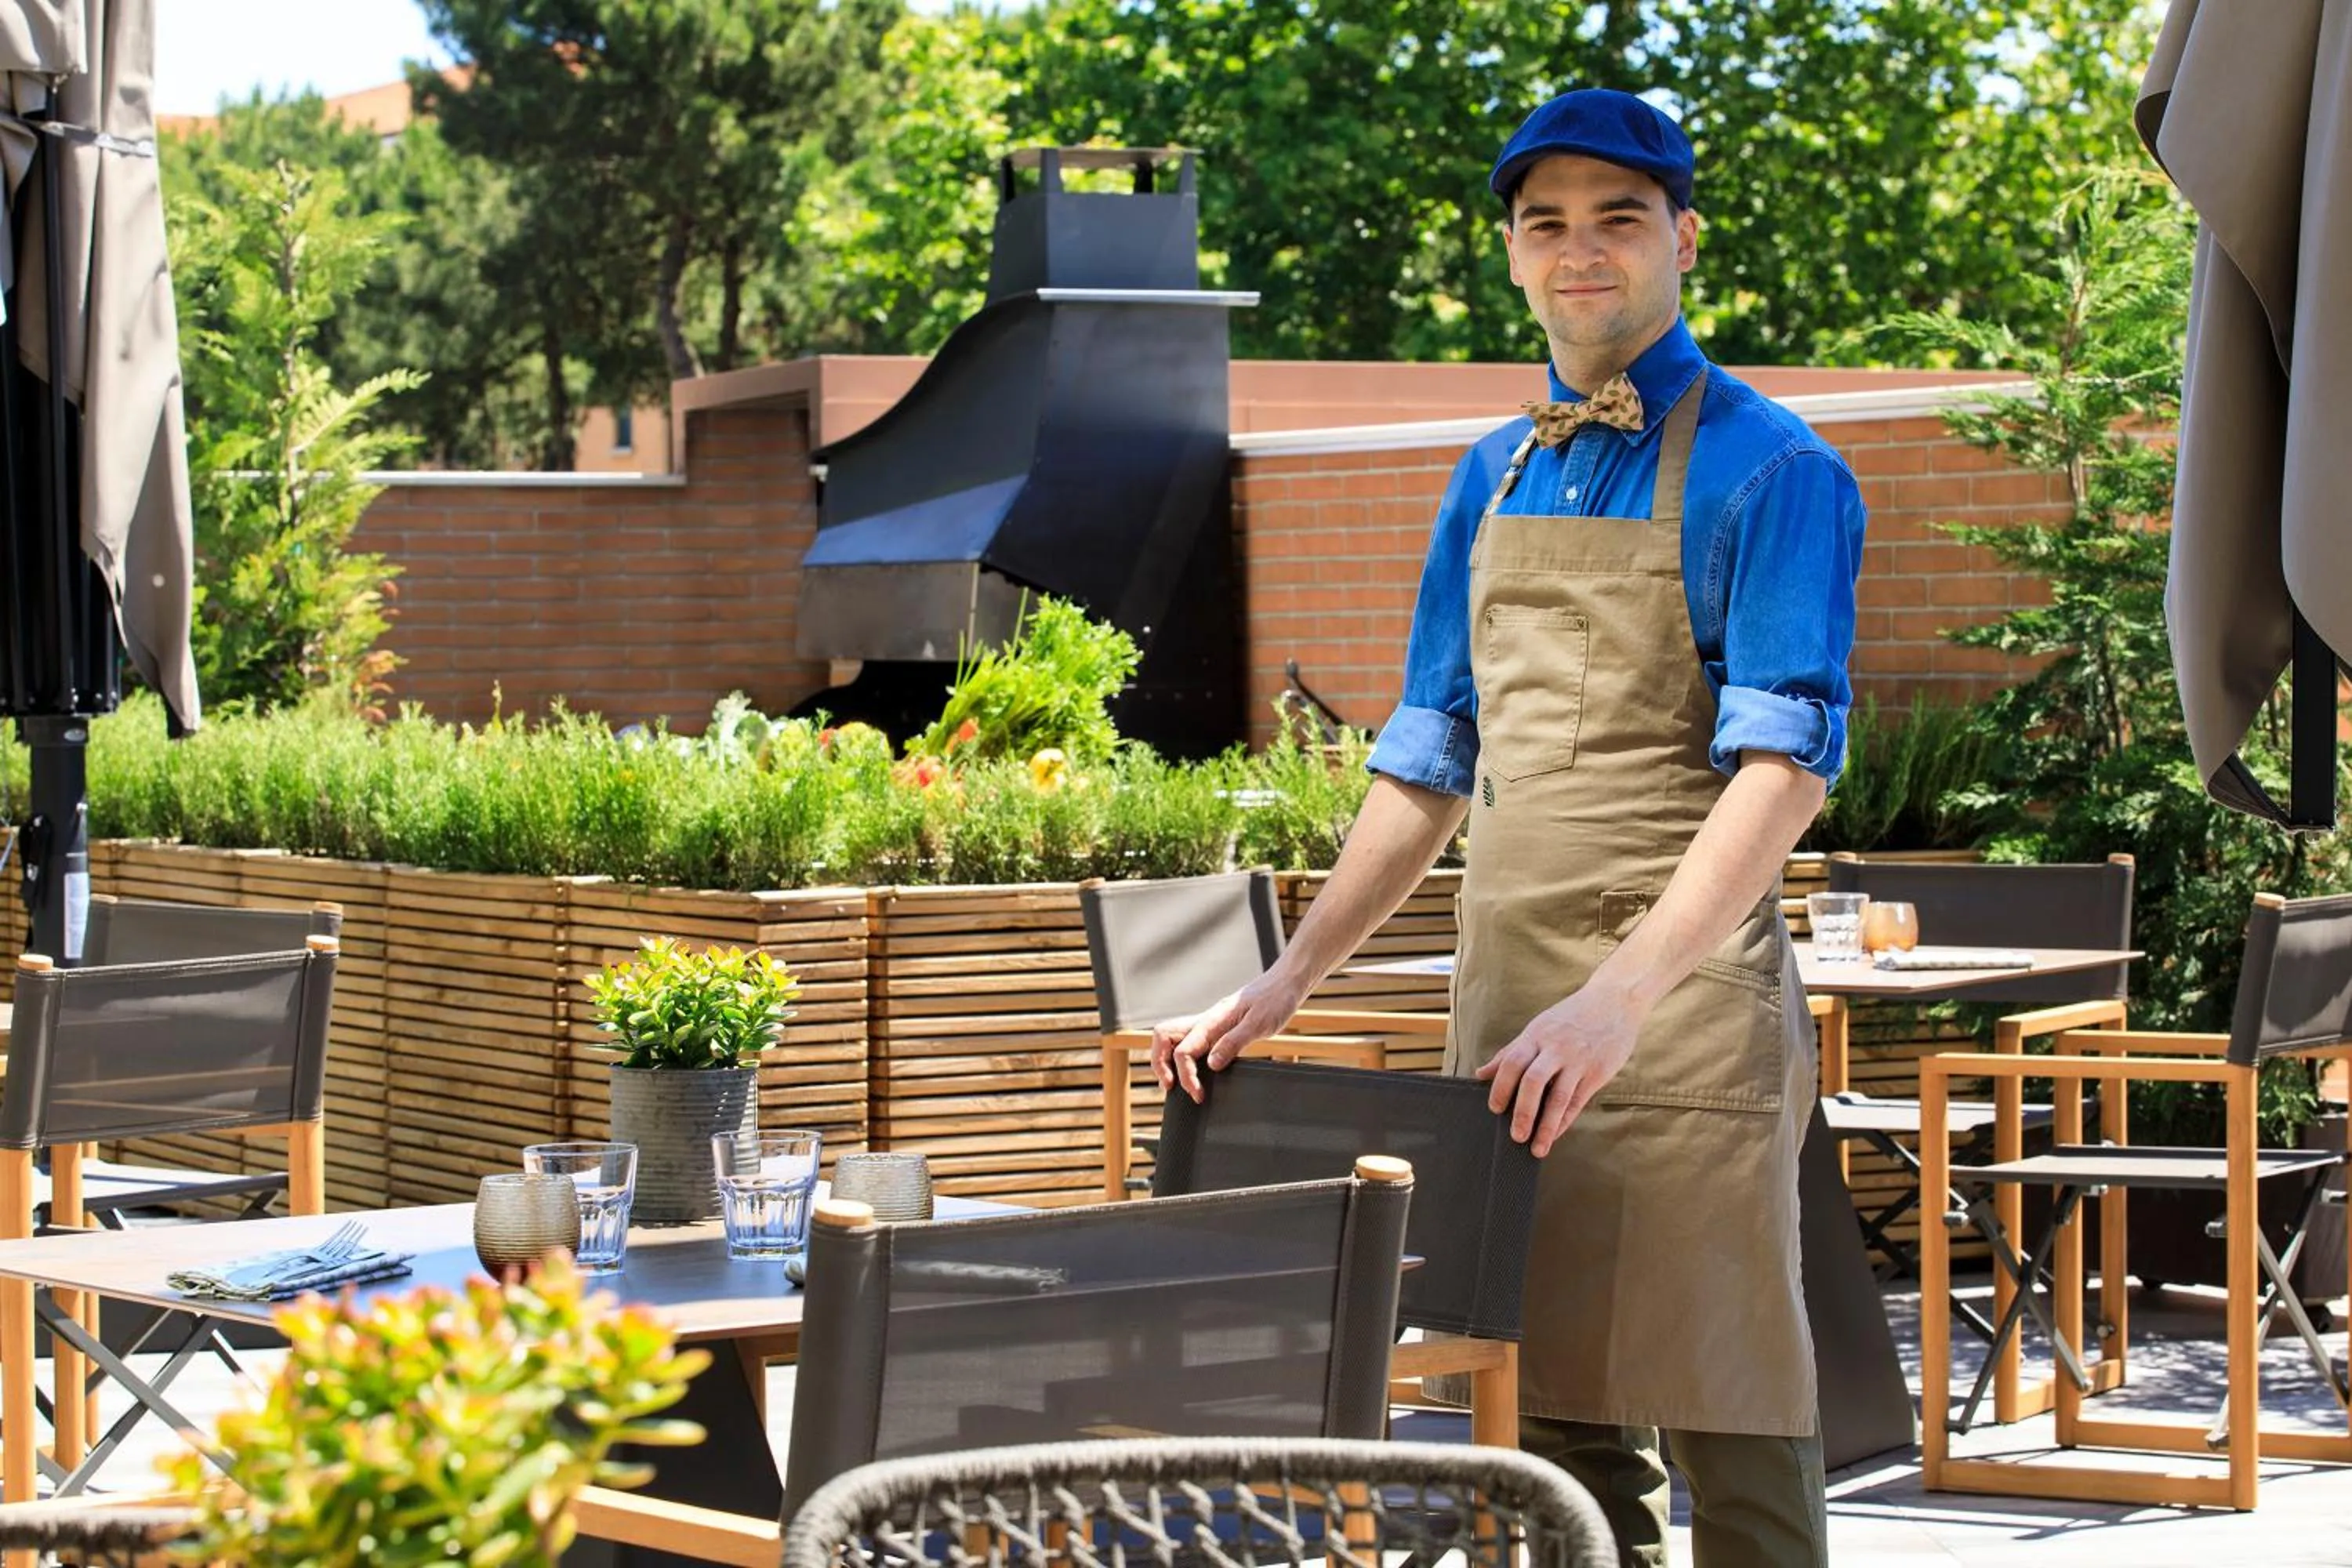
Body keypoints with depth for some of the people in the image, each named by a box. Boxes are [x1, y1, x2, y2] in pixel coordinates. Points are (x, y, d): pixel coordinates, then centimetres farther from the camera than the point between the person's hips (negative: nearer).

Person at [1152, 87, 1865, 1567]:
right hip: (1505, 999, 6)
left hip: (1685, 1000, -6)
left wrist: (1623, 993, -26)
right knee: (1556, 1404, 9)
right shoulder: (1493, 479, 16)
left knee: (1724, 1417, -5)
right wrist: (1292, 979, 10)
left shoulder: (1766, 468, -5)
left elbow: (1785, 761, -15)